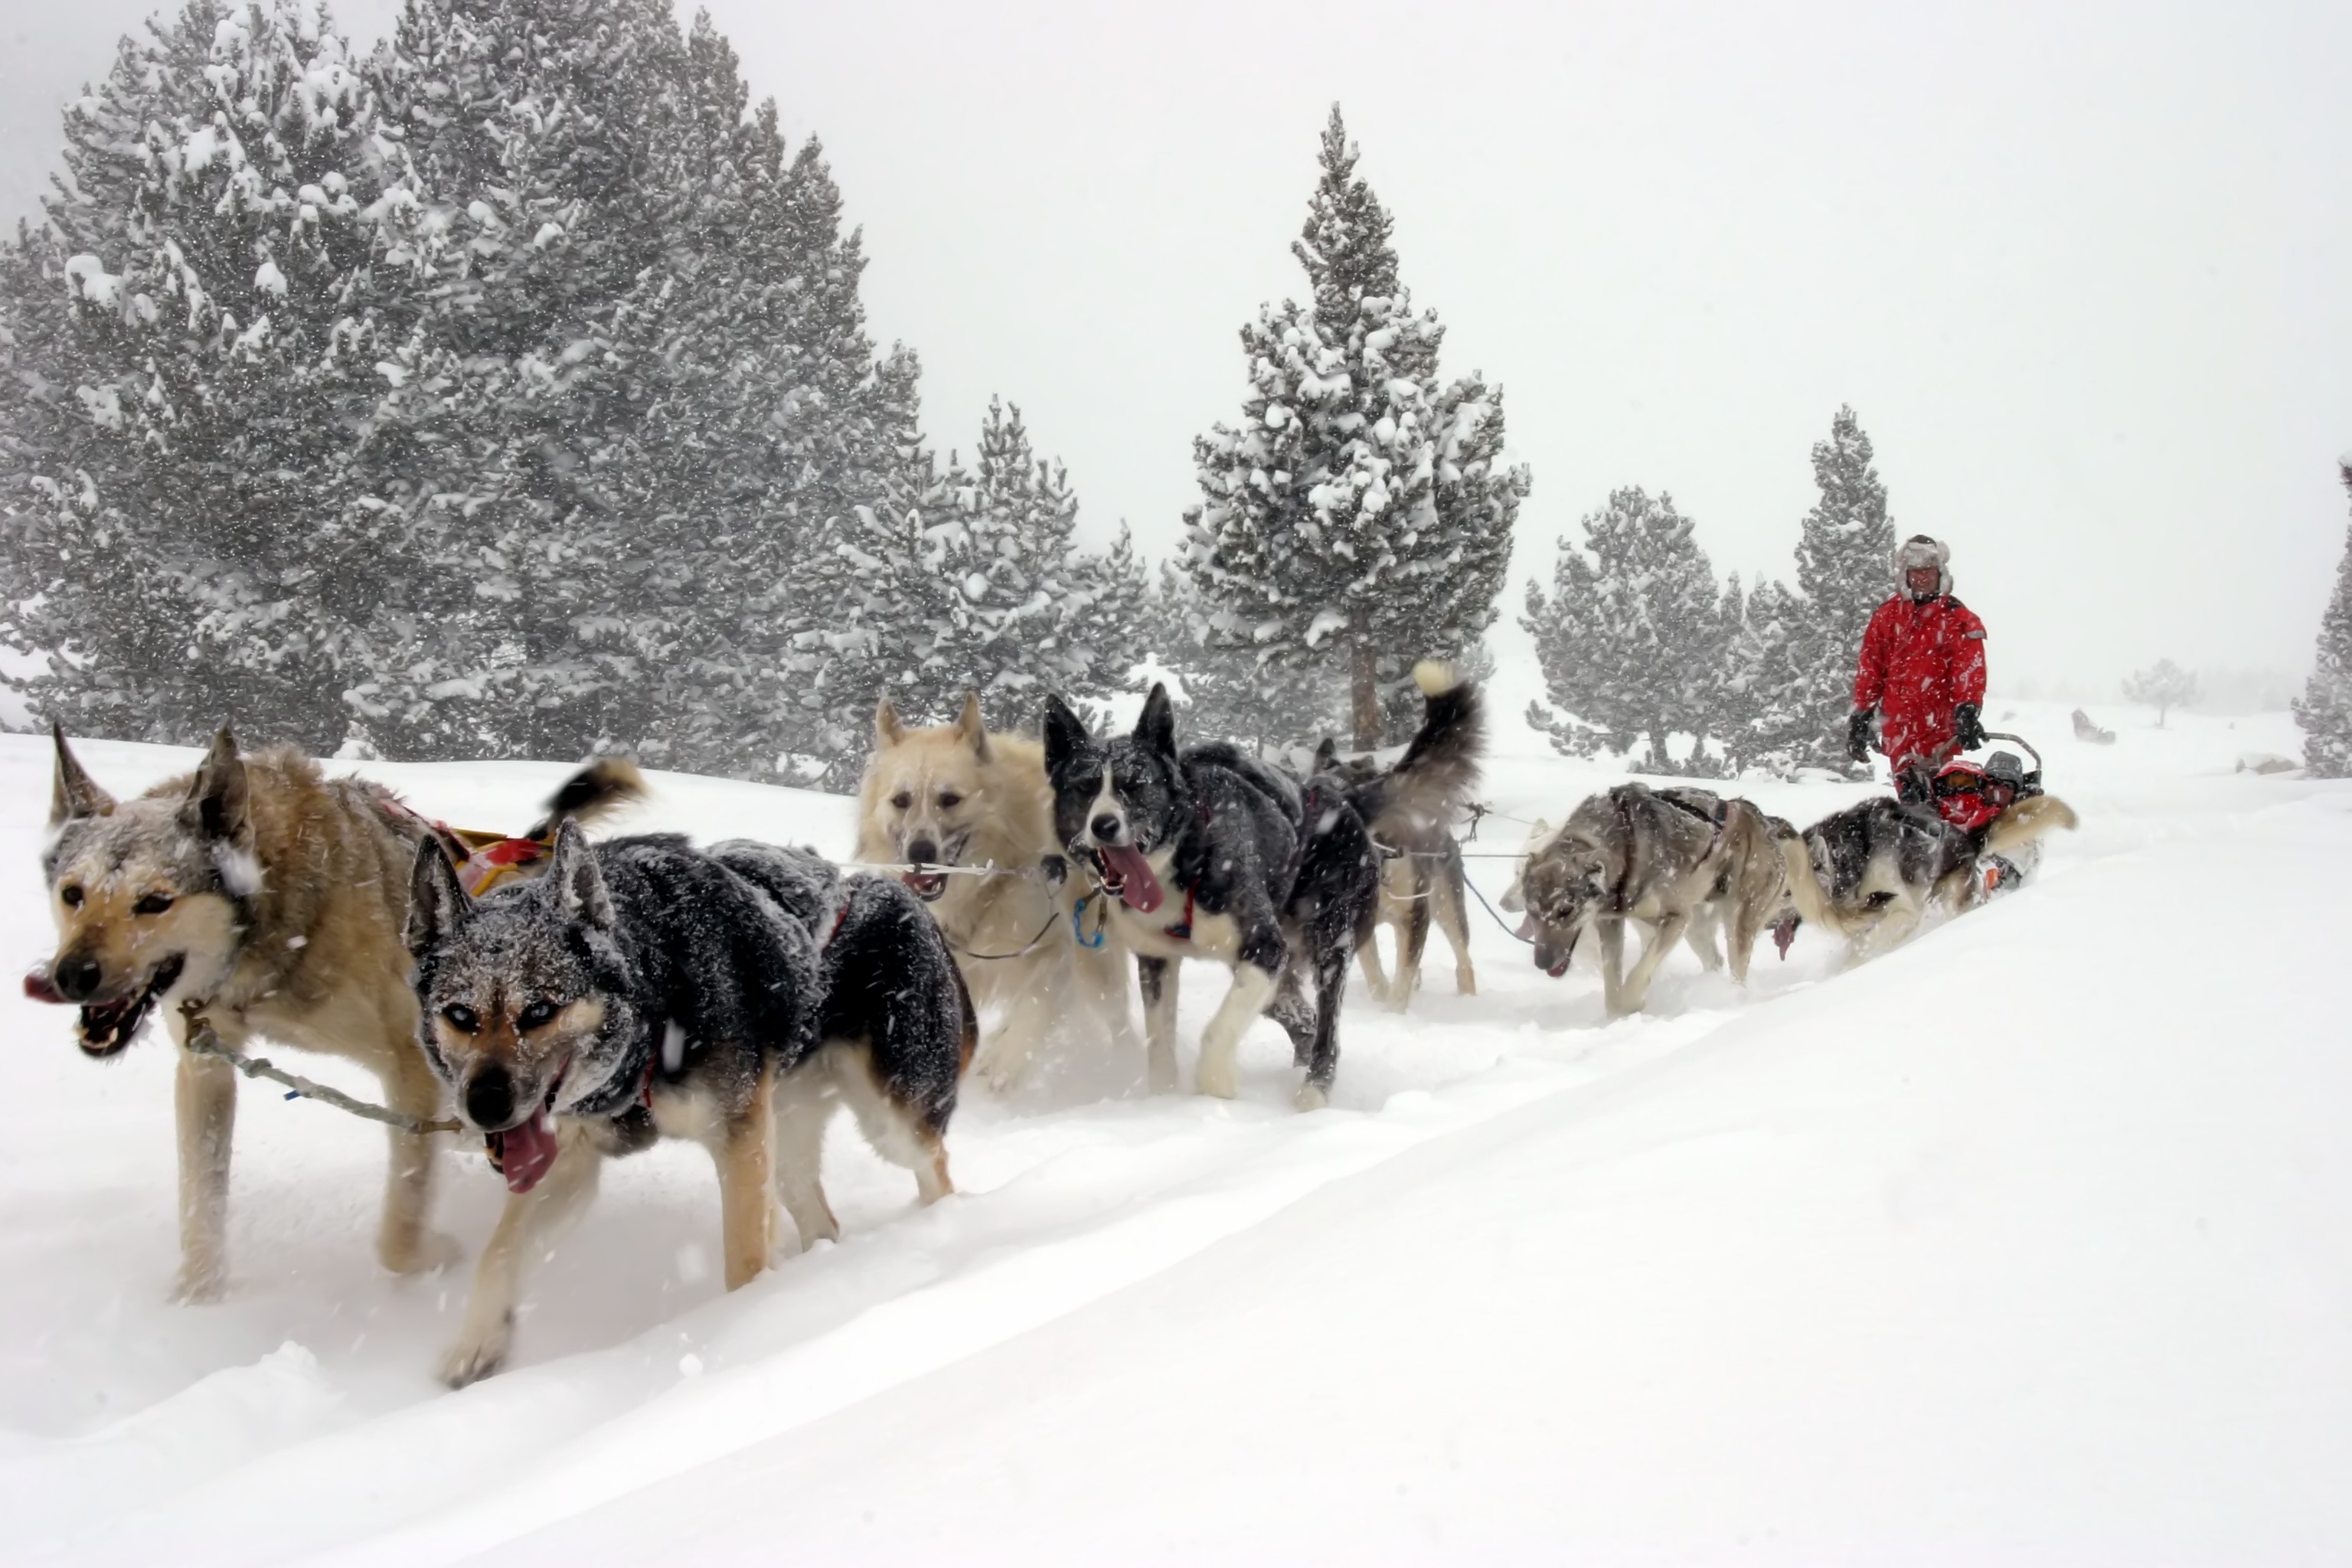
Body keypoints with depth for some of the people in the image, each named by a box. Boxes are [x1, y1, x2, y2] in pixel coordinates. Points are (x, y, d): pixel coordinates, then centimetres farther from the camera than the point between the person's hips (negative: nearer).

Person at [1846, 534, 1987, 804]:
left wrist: (1968, 711, -22)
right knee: (1909, 796, -3)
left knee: (1937, 801, -9)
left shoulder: (1959, 620, 3)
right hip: (1898, 728, 2)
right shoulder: (1886, 617, 12)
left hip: (1940, 729, -2)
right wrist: (1861, 715, 8)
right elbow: (1869, 671, 13)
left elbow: (1970, 671, -7)